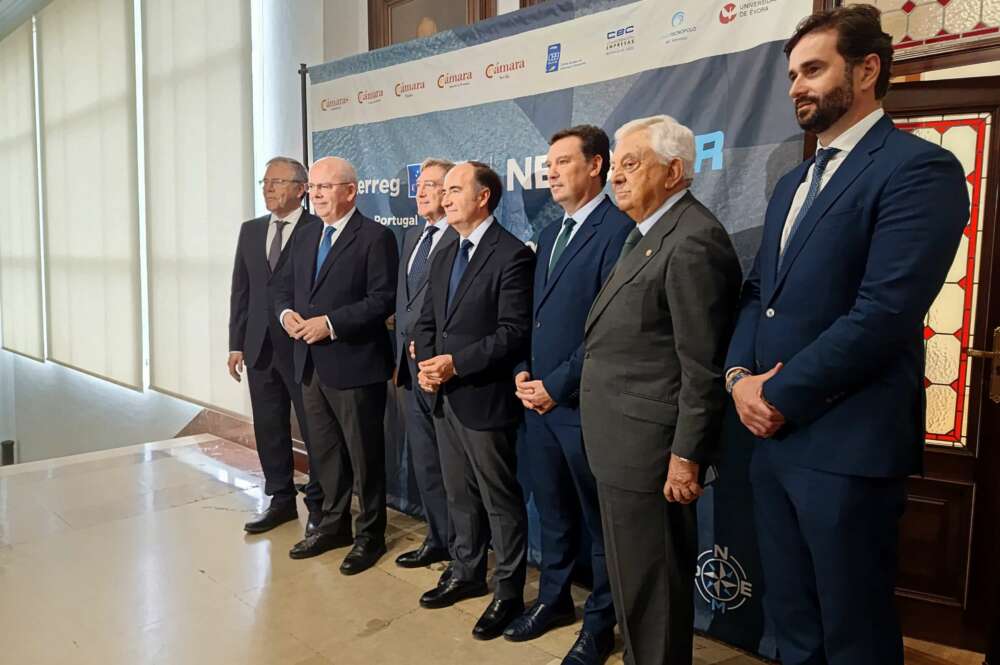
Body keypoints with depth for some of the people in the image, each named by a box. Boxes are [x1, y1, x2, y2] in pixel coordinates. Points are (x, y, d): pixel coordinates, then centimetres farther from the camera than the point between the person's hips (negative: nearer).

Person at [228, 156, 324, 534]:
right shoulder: (250, 231, 11)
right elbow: (240, 290, 12)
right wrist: (236, 344, 8)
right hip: (261, 347, 6)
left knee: (315, 429, 4)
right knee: (269, 429, 13)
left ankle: (318, 504, 19)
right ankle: (281, 500, 28)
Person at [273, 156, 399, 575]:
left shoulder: (376, 237, -9)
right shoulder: (305, 239, 15)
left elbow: (382, 301, -16)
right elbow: (284, 289, 18)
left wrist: (330, 324, -21)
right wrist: (287, 313, -4)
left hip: (354, 365, -7)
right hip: (311, 364, 7)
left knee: (364, 454, 5)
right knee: (324, 450, 18)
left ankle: (370, 534, 21)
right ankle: (333, 524, 34)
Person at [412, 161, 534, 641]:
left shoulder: (512, 255, -13)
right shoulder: (444, 258, 14)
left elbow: (514, 333, -19)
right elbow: (427, 322, 16)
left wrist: (455, 363, -20)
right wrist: (425, 363, -3)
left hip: (485, 399, -8)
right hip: (444, 398, 8)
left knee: (501, 501, 6)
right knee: (460, 496, 20)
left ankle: (508, 592, 21)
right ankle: (467, 574, 37)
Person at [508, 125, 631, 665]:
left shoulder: (618, 230, -13)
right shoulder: (550, 234, 15)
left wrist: (557, 385, -16)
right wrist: (524, 373, 3)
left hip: (582, 403, -7)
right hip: (538, 398, 8)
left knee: (598, 519, 9)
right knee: (552, 511, 19)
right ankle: (553, 599, 37)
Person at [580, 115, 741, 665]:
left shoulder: (694, 241, -18)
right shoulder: (645, 235, 14)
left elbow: (703, 367, -20)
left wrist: (686, 456, -19)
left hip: (648, 449, -10)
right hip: (620, 446, 10)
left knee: (649, 587, 6)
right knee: (633, 580, 22)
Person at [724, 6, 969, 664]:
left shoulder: (918, 166, -10)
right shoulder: (793, 182, 18)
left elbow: (883, 312, -20)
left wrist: (780, 396, -14)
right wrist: (740, 376, -3)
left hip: (845, 443, -8)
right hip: (774, 435, 8)